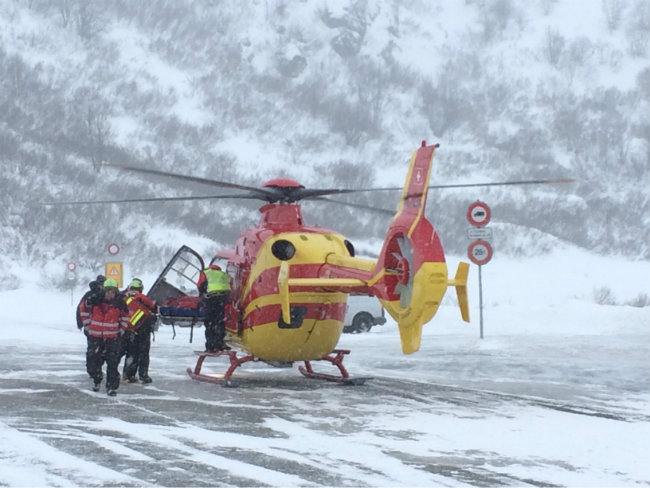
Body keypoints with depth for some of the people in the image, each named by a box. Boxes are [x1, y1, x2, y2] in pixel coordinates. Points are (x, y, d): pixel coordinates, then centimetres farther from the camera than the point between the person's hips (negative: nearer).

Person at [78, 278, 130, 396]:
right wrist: (87, 324, 8)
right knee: (92, 361, 3)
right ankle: (97, 380, 31)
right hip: (95, 337, 0)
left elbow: (125, 316, 13)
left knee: (113, 363, -3)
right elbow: (83, 309, 9)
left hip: (113, 338, 0)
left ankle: (112, 387, 7)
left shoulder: (120, 302, -4)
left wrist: (121, 330, 6)